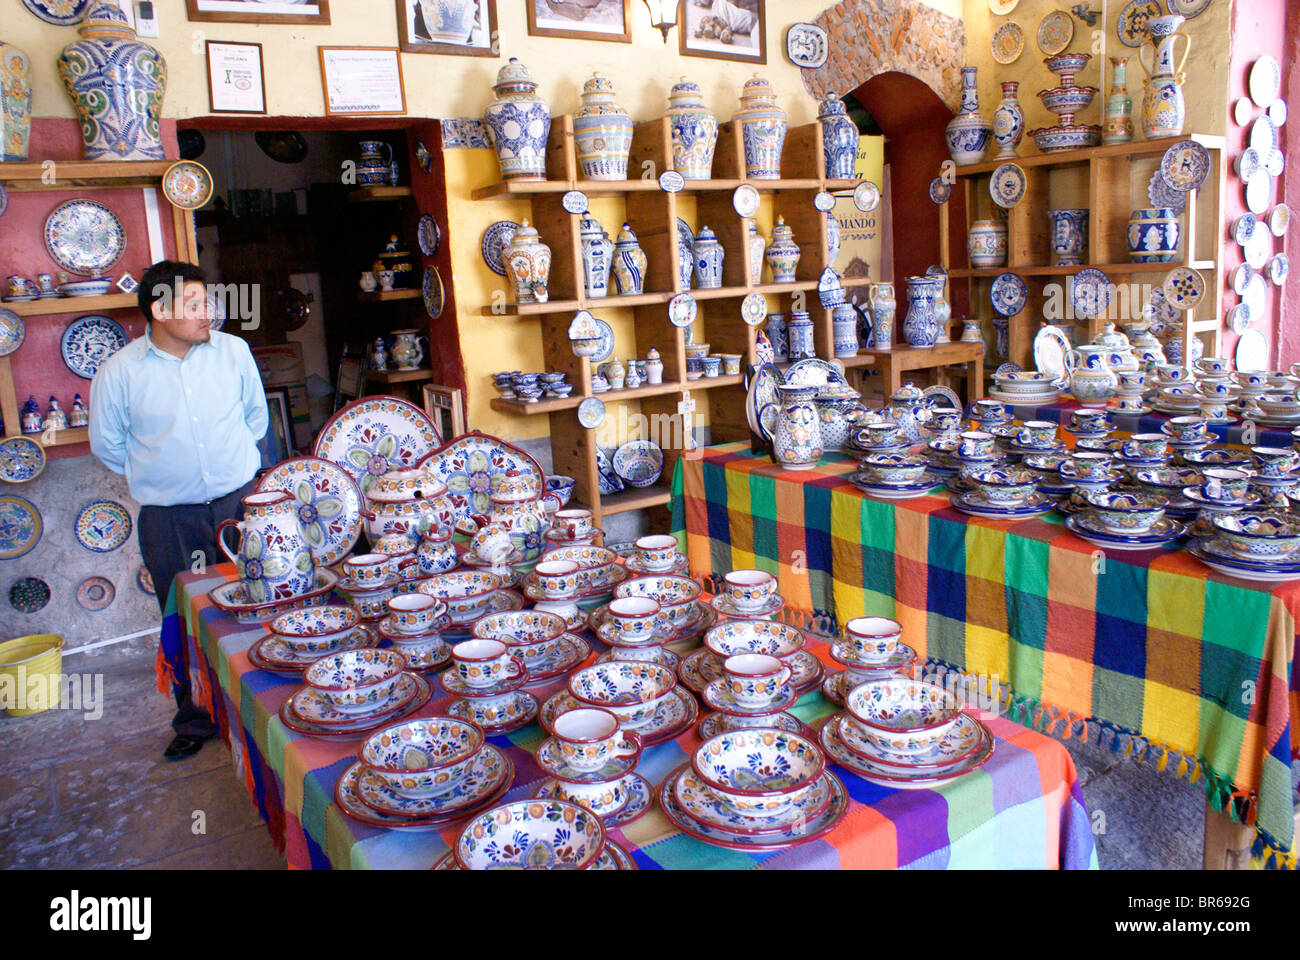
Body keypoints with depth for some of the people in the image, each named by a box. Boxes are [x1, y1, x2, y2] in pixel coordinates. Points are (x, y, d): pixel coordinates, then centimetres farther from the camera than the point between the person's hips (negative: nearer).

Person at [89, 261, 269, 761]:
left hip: (240, 501, 1)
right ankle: (195, 721, 26)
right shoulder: (119, 372, -7)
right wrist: (156, 475, 10)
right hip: (169, 518, -1)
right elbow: (106, 443, 8)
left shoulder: (233, 351, -2)